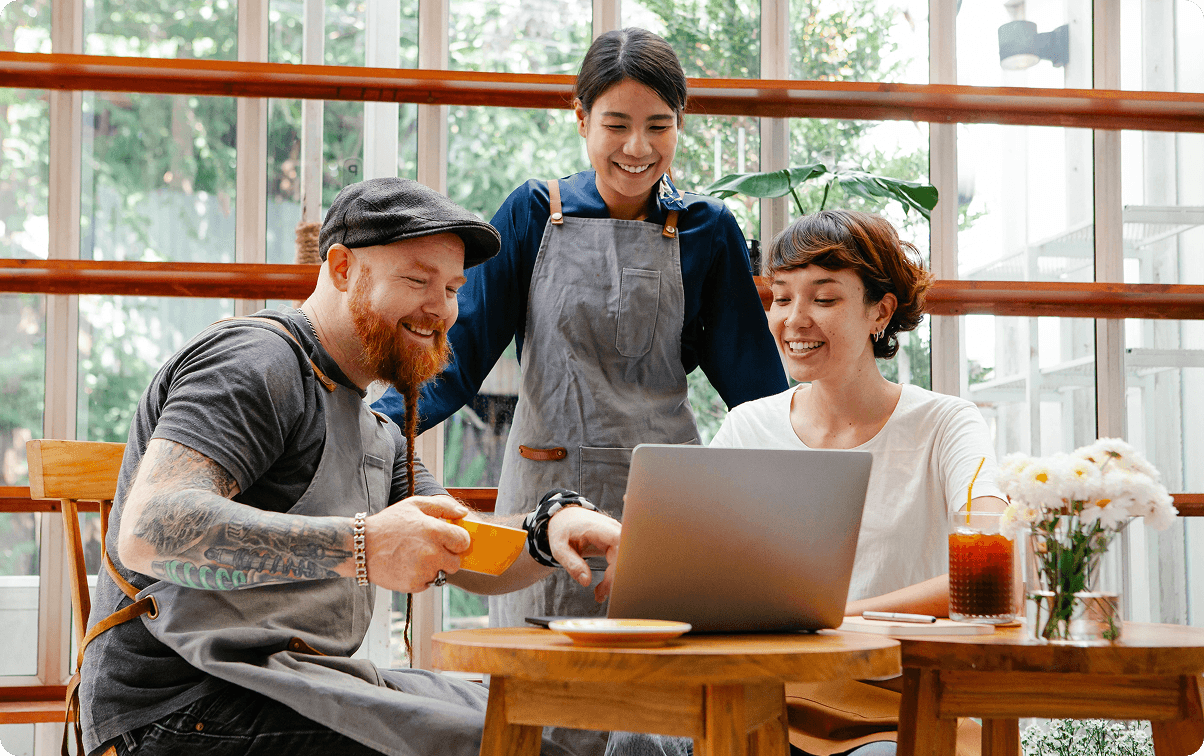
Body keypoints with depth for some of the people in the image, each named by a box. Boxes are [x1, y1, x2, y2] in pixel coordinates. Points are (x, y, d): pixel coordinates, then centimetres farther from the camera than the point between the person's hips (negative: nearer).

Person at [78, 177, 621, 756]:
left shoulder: (377, 436, 23)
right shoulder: (255, 361, -9)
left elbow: (471, 559, 16)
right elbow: (150, 531, -24)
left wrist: (552, 526, -8)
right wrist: (358, 547, -32)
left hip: (302, 688, 9)